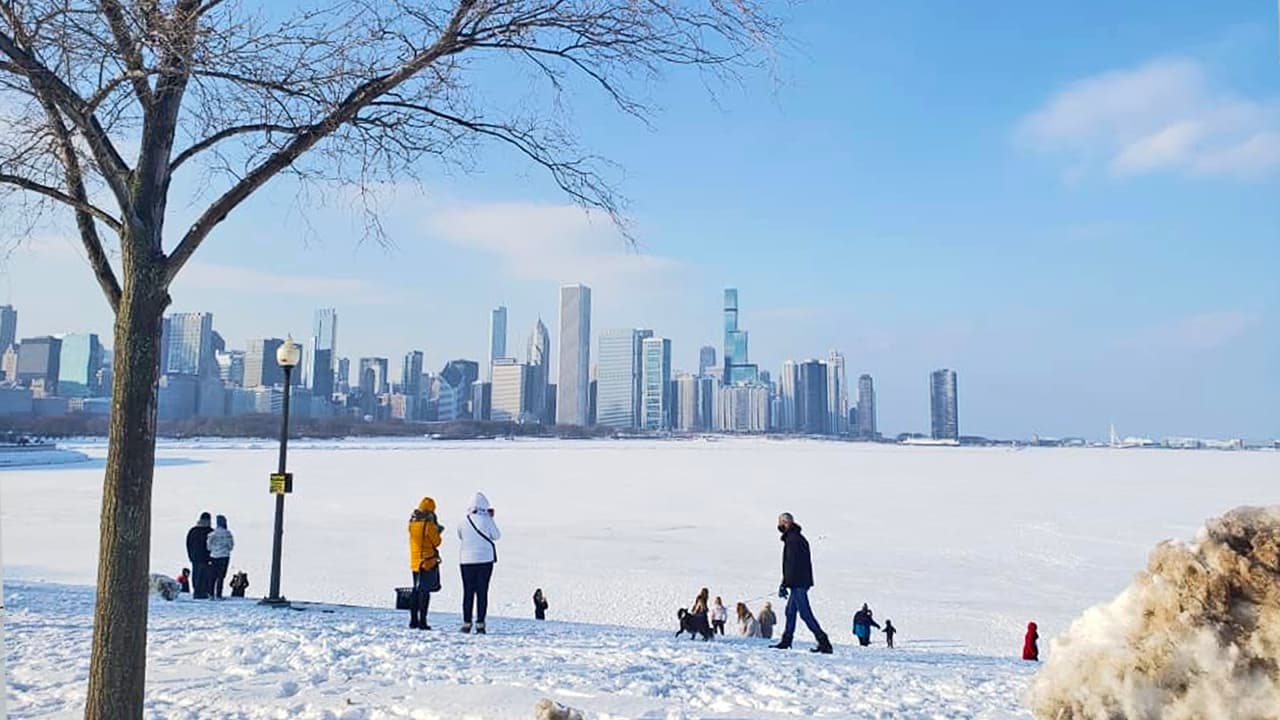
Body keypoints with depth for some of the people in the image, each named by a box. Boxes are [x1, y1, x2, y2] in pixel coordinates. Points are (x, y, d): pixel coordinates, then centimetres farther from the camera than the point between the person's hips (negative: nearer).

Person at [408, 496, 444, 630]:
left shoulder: (412, 523, 6)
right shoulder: (429, 525, -15)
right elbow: (437, 542, -9)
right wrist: (437, 531, 9)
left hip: (415, 561, 7)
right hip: (428, 561, -7)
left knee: (416, 590, 15)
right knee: (425, 591, -5)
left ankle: (413, 620, 19)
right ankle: (422, 622, -6)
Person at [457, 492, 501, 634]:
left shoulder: (463, 521, 0)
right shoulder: (486, 520, -8)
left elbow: (460, 536, 14)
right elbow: (496, 536, 3)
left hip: (466, 560, 2)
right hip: (485, 559, -2)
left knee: (468, 592, 9)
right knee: (482, 592, 2)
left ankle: (466, 623, 8)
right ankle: (480, 624, -1)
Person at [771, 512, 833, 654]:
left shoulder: (792, 540, -15)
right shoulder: (798, 538, 18)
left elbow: (791, 565, -20)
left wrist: (784, 585, -17)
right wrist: (786, 584, 25)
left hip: (798, 583, -11)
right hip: (801, 582, 11)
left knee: (805, 613, -9)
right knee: (790, 611, 15)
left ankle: (824, 643, -10)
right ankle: (786, 641, 21)